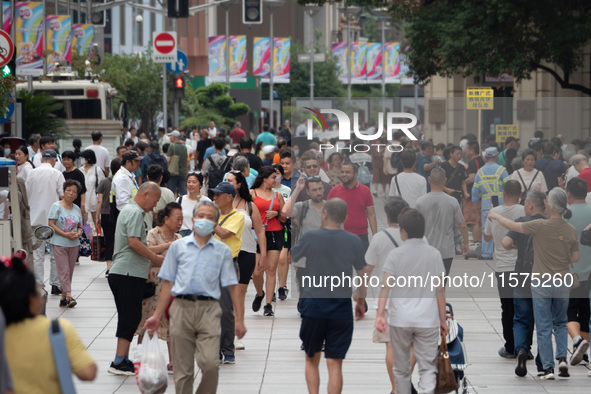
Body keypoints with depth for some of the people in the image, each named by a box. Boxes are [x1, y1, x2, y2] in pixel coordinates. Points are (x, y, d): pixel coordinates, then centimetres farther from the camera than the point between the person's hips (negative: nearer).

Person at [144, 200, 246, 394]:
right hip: (182, 307, 1)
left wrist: (239, 319, 2)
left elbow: (232, 287, 9)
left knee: (210, 364, -16)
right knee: (183, 370, 2)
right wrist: (157, 316, 9)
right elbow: (168, 284, 13)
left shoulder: (222, 250, 12)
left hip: (209, 310, -1)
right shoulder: (178, 246, 13)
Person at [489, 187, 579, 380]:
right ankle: (562, 358, 5)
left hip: (541, 283, -4)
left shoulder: (541, 226, -16)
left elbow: (512, 226, -7)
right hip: (562, 283, 4)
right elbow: (575, 258, 4)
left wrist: (496, 216, 10)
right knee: (560, 323, 22)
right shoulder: (571, 230, -3)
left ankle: (548, 369, 3)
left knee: (544, 327, 4)